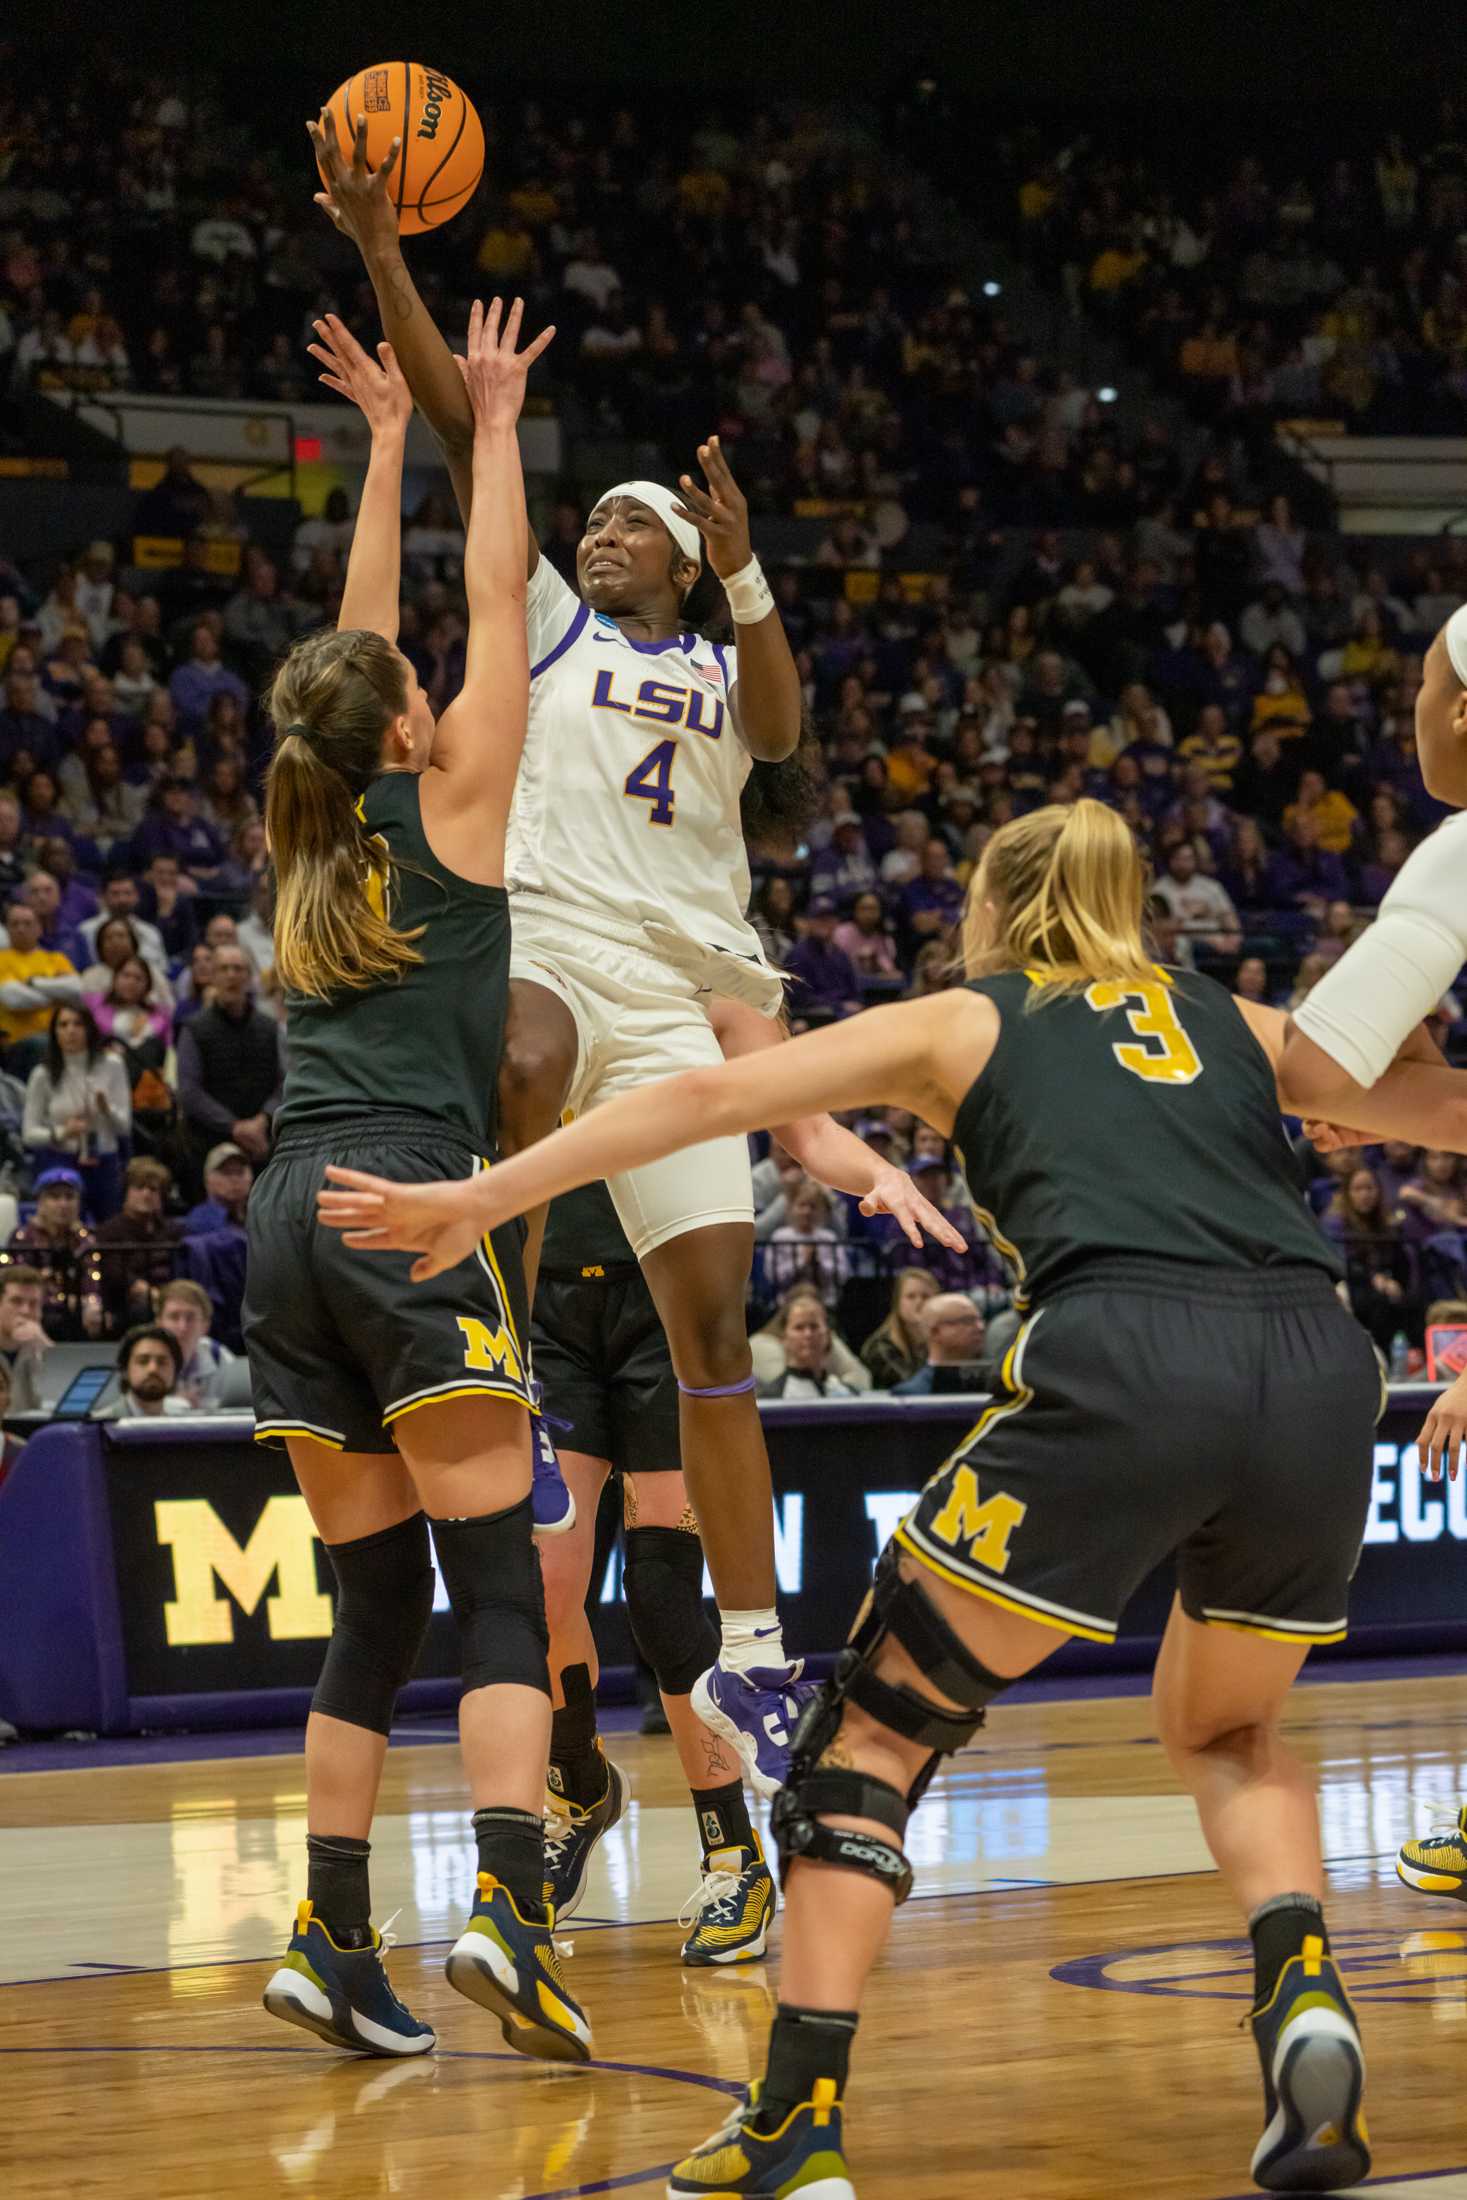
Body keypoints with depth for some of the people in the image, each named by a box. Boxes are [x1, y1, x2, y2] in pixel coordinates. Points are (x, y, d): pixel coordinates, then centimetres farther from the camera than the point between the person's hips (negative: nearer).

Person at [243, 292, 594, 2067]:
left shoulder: (312, 835, 18)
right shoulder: (447, 806, 5)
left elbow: (359, 641, 30)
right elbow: (497, 610, 14)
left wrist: (390, 438, 37)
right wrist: (487, 427, 22)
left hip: (292, 1217, 6)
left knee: (376, 1600, 9)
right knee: (496, 1583, -9)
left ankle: (332, 1937, 4)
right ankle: (505, 1909, -25)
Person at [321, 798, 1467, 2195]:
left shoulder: (959, 1023, 23)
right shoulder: (1243, 1028, 31)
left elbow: (709, 1097, 17)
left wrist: (476, 1201, 19)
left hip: (1121, 1371, -4)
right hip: (1320, 1374, 4)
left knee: (876, 1727, 12)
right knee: (1224, 1727, 30)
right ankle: (1303, 1994, 4)